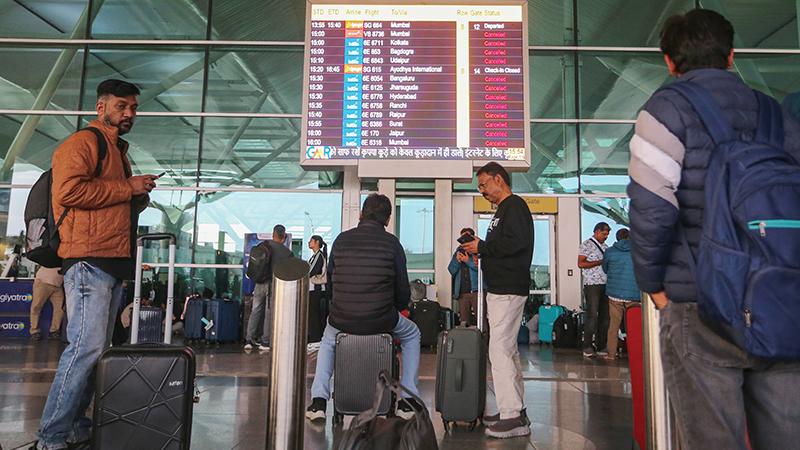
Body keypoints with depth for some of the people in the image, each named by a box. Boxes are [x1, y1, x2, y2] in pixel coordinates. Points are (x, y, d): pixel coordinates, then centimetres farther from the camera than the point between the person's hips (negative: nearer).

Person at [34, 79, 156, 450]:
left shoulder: (118, 151, 26)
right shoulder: (82, 142, -3)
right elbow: (69, 190, -19)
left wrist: (139, 198, 16)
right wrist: (127, 188, -12)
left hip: (114, 263, 10)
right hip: (89, 259, -10)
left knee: (96, 349, 11)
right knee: (87, 346, -12)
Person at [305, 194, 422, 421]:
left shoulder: (341, 240, 4)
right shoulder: (392, 242, -3)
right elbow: (402, 288, 0)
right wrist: (399, 307, 22)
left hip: (341, 319, 2)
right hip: (381, 320, -2)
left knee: (328, 340, 37)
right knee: (412, 335, 29)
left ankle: (318, 401, 25)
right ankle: (407, 400, 24)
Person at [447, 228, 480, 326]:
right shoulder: (459, 252, 17)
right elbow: (451, 270, 13)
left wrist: (468, 261, -12)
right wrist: (457, 261, -5)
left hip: (476, 290, -4)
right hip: (462, 292, 4)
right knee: (464, 322, 5)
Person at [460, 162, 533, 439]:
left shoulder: (514, 206, -9)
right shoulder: (504, 209, 22)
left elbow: (516, 242, -23)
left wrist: (482, 247, -14)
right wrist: (478, 252, 10)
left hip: (507, 290, -11)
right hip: (502, 289, 11)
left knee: (500, 350, -11)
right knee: (508, 350, 13)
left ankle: (513, 417, -6)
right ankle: (515, 411, 21)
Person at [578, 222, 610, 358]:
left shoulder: (605, 246, 21)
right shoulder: (586, 244, -1)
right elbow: (581, 264, -9)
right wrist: (600, 262, -13)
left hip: (605, 284, 7)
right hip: (592, 284, -7)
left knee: (604, 316, 5)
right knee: (592, 316, -8)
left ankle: (601, 346, 11)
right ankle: (587, 347, -3)